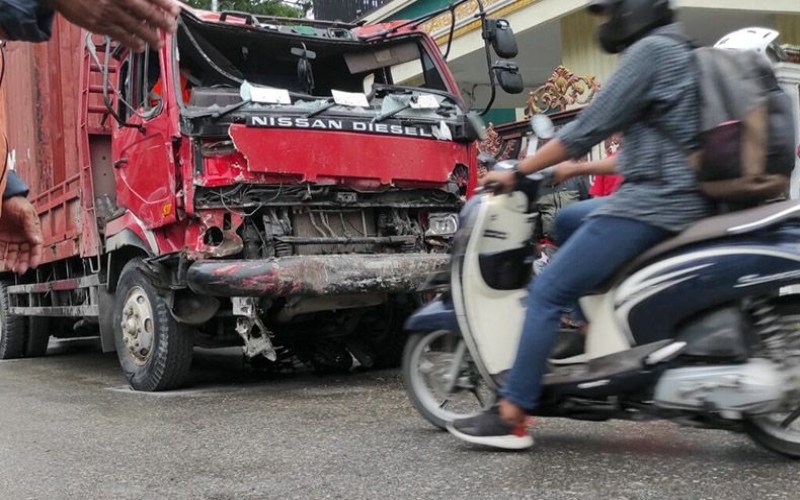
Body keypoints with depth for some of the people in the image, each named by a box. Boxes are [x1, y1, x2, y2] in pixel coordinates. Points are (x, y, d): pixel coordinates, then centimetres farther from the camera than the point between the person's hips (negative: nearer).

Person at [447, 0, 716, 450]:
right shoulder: (680, 55, 24)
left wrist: (518, 172, -4)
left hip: (654, 202, -10)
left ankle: (509, 417, -9)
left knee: (547, 292, -10)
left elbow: (592, 127, -11)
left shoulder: (651, 49, -7)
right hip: (680, 197, 10)